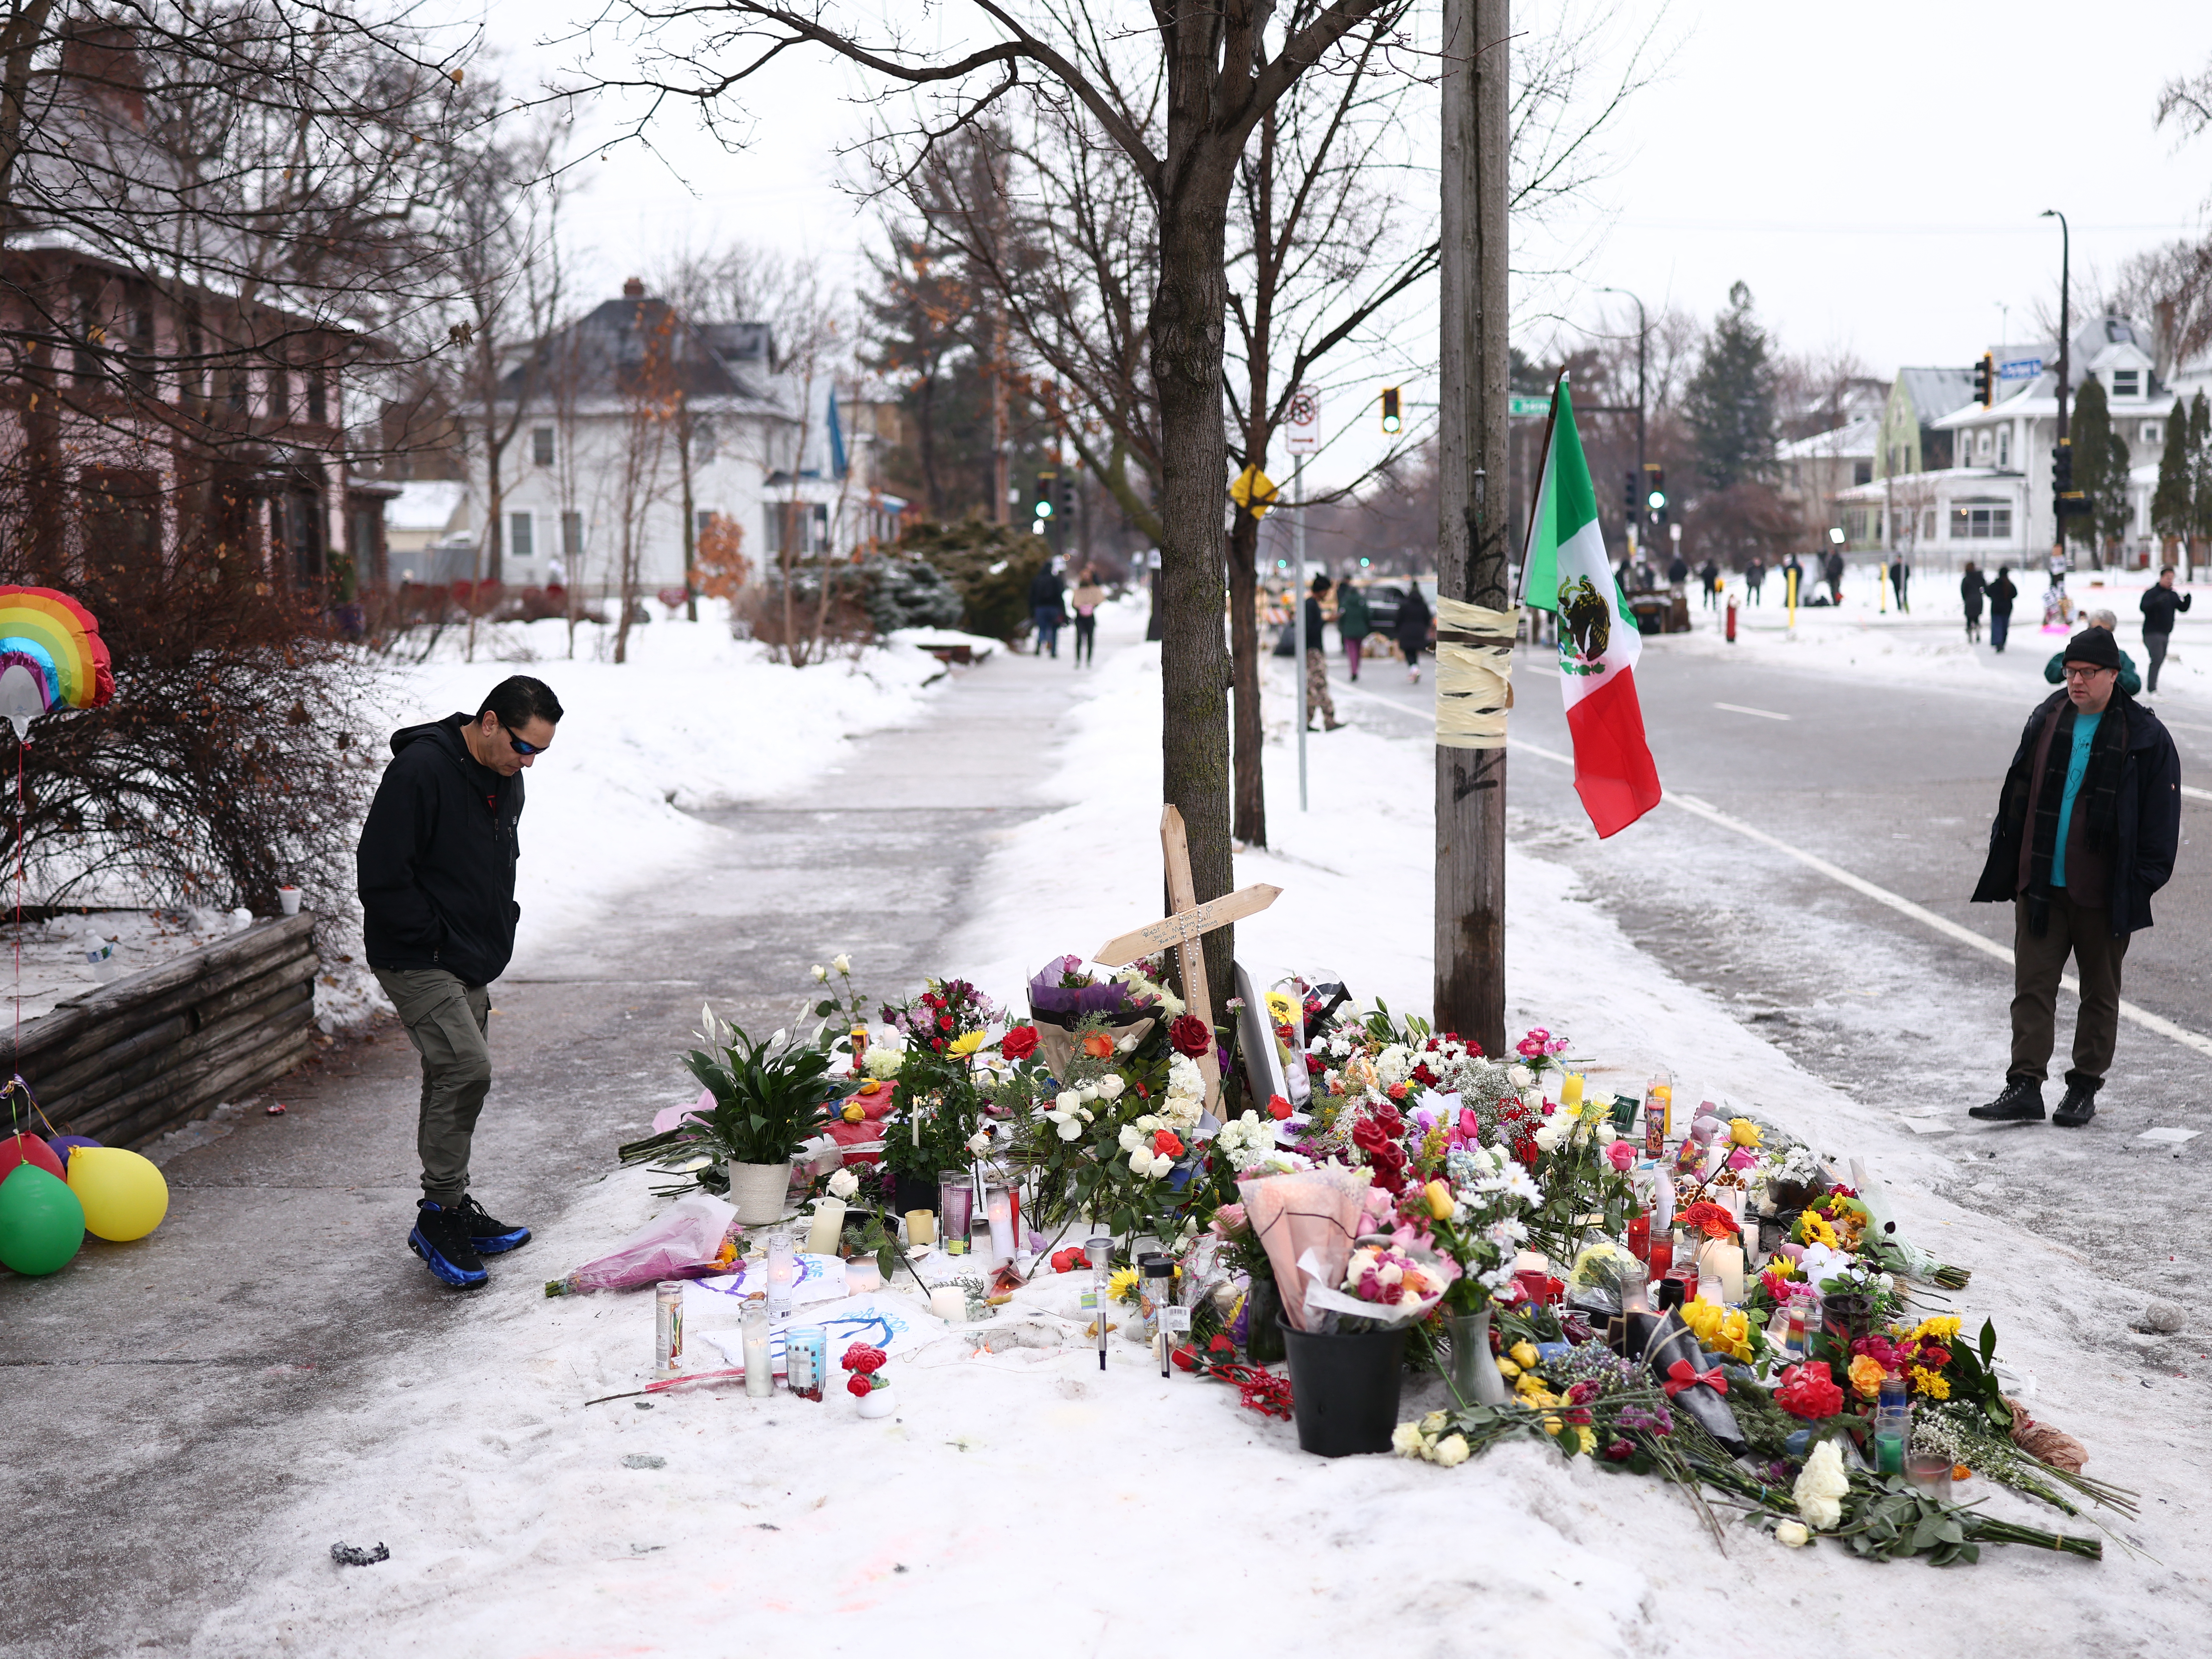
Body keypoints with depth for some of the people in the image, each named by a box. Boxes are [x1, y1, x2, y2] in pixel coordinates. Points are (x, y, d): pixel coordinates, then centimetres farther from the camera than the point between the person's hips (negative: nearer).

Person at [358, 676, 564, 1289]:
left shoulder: (505, 780, 9)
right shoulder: (421, 769, -20)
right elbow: (381, 872, -21)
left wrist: (498, 930, 13)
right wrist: (433, 939, -16)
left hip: (470, 963, 9)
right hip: (417, 961, -9)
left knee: (454, 1081, 14)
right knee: (467, 1068, -19)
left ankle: (451, 1214, 24)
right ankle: (441, 1212, -8)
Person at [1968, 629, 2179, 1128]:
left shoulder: (2144, 736, -6)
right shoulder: (2047, 720, 6)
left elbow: (2161, 815, -4)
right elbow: (2018, 797, 13)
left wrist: (2143, 882, -9)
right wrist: (2007, 866, 10)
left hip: (2103, 894, -3)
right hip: (2040, 886, 3)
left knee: (2100, 993, 10)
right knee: (2032, 987, 0)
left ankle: (2085, 1087, 21)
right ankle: (2025, 1087, 2)